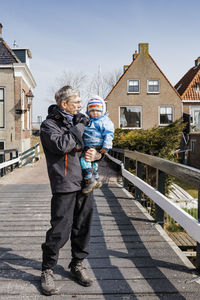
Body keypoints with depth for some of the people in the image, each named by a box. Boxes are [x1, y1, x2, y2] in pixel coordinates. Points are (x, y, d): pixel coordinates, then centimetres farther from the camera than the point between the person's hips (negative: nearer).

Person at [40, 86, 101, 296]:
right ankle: (47, 271, 16)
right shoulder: (49, 125, -3)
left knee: (83, 227, 12)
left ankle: (77, 265, 31)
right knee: (60, 229, -4)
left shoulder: (81, 121, 16)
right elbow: (61, 145, -23)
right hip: (64, 184, -6)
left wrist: (96, 154, -1)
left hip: (84, 182, 6)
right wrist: (78, 129, -10)